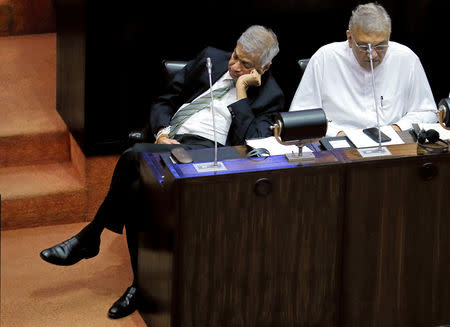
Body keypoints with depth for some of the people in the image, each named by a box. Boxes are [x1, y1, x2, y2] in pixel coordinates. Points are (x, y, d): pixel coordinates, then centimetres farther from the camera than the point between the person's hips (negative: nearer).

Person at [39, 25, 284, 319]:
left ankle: (91, 236, -13)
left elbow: (249, 144, -9)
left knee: (134, 156, -31)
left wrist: (241, 91, -8)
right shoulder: (211, 60, 20)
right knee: (137, 190, -30)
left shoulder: (269, 96, 7)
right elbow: (164, 102, 22)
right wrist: (163, 133, 2)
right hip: (169, 141, 5)